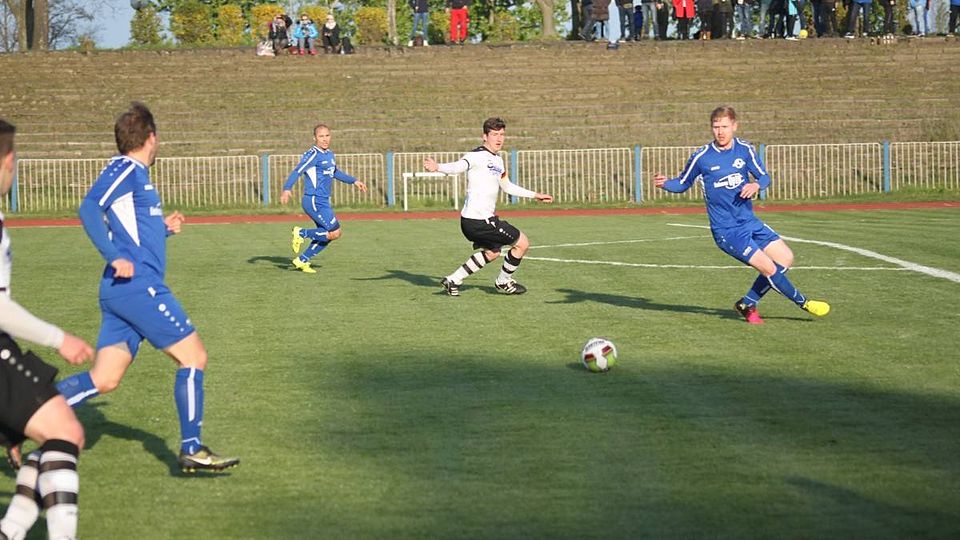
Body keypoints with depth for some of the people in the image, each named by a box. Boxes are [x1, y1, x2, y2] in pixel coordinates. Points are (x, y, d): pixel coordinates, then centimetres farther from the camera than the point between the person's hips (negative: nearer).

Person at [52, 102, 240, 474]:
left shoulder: (136, 175, 22)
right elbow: (89, 208, -21)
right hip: (138, 286, -10)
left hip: (122, 290, 10)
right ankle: (191, 449, 1)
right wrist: (116, 257, -25)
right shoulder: (125, 169, -6)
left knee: (104, 379, 5)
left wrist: (164, 228, 19)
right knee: (193, 356, -2)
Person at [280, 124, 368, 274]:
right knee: (335, 232, -12)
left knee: (325, 235, 11)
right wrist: (287, 188, -38)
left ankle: (302, 260, 21)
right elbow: (298, 171, -24)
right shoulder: (313, 154, -14)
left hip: (323, 202, 9)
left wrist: (354, 181, 35)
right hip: (314, 201, -9)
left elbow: (335, 172, 32)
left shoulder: (329, 154, 13)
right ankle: (301, 233, 2)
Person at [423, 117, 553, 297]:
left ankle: (453, 280, 27)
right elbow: (458, 166, -36)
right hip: (479, 220, -10)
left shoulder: (498, 160, 14)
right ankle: (504, 282, 21)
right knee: (522, 243, 1)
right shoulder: (477, 155, -15)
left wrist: (534, 195, 34)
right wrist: (438, 167, -56)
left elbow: (507, 186, 29)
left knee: (492, 252, 29)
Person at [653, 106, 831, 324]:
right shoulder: (701, 157, -9)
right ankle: (803, 302, 9)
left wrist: (756, 185, -16)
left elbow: (764, 176, 7)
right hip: (727, 231, -6)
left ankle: (747, 304, 13)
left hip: (750, 222, 6)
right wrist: (665, 183, -17)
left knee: (785, 258, 3)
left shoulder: (745, 149, 1)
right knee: (769, 268, -14)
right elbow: (683, 184, 4)